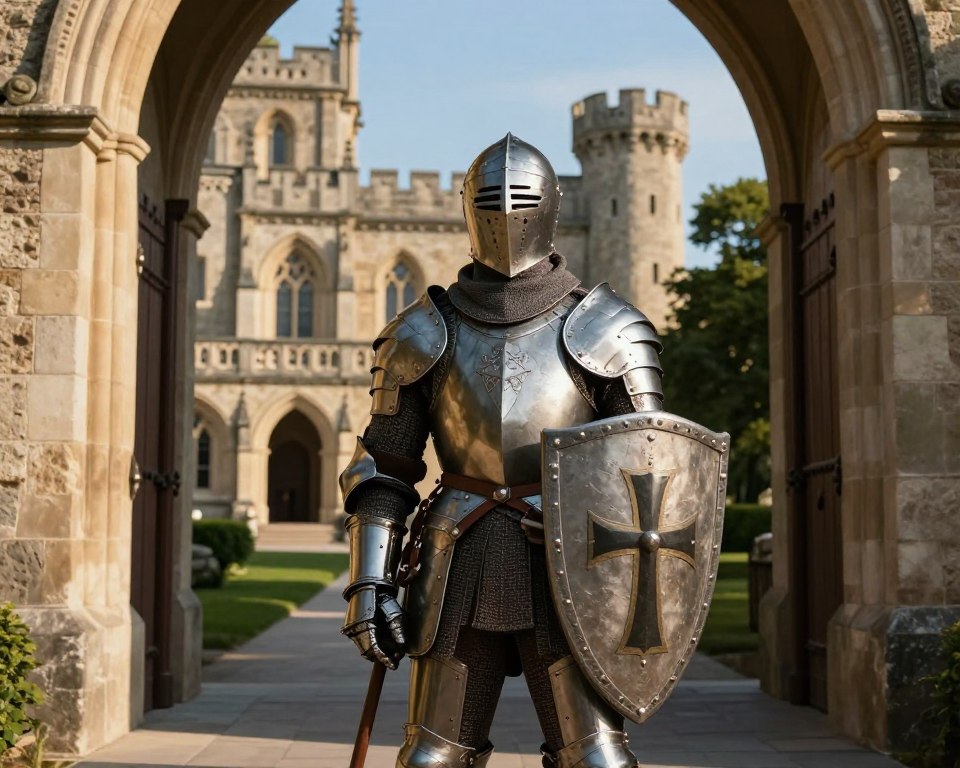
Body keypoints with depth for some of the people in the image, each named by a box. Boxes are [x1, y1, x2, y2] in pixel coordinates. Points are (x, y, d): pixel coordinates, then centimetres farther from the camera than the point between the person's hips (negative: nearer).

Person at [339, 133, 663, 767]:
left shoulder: (600, 331, 1)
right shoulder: (428, 333, 6)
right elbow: (384, 468, 8)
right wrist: (370, 584, 0)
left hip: (565, 570, -2)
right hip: (461, 571, 2)